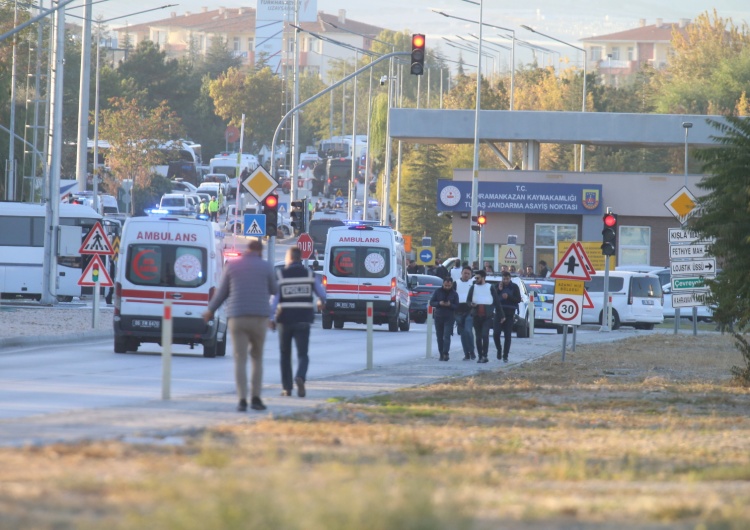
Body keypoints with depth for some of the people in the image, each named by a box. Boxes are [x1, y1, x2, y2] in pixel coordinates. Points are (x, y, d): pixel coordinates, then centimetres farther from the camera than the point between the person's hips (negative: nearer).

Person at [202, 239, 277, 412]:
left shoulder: (231, 266, 5)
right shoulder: (265, 266, 2)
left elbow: (221, 292, 9)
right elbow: (274, 290, 13)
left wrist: (211, 310, 23)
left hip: (237, 318, 0)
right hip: (259, 318, 0)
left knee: (240, 360, 0)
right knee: (257, 358, 15)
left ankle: (242, 400, -11)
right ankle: (255, 398, 10)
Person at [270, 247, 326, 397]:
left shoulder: (280, 275, -3)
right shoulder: (309, 274, 1)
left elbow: (274, 298, -9)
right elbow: (321, 292, 7)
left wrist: (271, 318, -7)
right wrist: (321, 302, 30)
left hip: (285, 319, 0)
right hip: (303, 320, 0)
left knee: (285, 354, 14)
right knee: (302, 354, 0)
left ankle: (286, 387, 15)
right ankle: (300, 377, -28)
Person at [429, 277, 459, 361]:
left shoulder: (454, 294, 2)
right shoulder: (437, 292, 4)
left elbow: (457, 306, 0)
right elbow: (431, 302, 2)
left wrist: (450, 305, -20)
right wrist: (439, 303, -16)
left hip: (449, 317, -2)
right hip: (438, 317, 2)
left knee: (447, 336, -14)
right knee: (440, 337, 6)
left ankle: (445, 354, -19)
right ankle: (442, 354, 14)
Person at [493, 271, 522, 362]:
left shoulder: (514, 287, 2)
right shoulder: (498, 286, 6)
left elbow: (518, 299, -3)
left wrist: (508, 297, -17)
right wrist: (499, 290, -12)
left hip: (509, 314, -1)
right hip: (499, 312, 1)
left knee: (507, 335, -1)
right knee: (496, 333, -8)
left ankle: (505, 356, 3)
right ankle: (499, 350, 17)